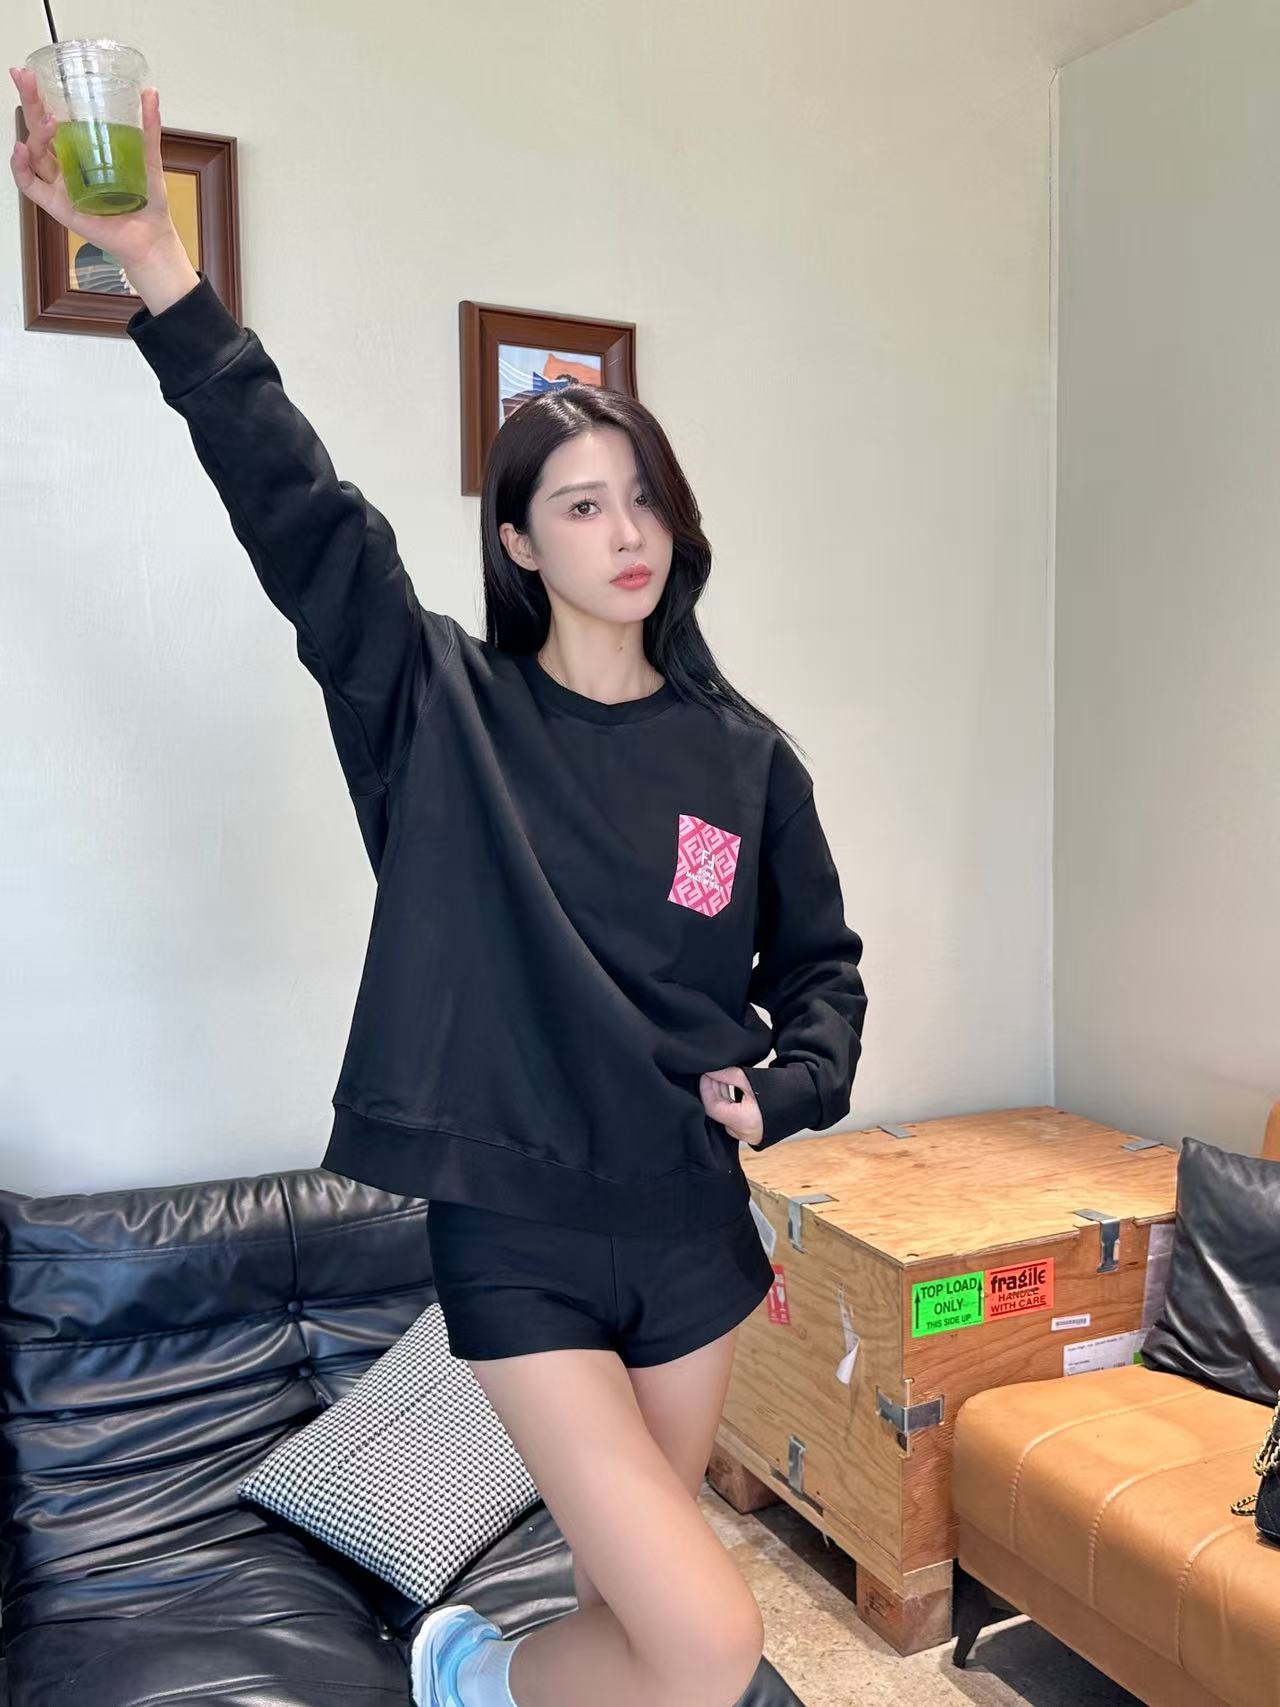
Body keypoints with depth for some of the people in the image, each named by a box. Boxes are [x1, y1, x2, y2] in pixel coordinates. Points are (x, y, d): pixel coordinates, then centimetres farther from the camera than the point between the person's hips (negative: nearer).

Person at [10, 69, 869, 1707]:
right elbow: (298, 507, -17)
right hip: (518, 1232, -3)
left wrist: (784, 1088, -7)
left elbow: (820, 966, 11)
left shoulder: (740, 750, 1)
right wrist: (157, 268, -25)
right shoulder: (443, 708, -6)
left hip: (693, 1222, 4)